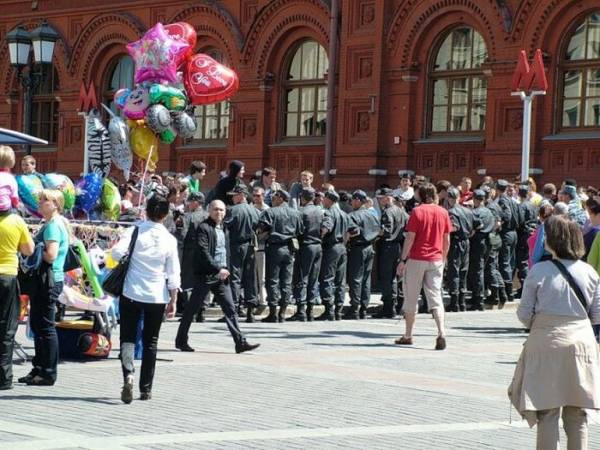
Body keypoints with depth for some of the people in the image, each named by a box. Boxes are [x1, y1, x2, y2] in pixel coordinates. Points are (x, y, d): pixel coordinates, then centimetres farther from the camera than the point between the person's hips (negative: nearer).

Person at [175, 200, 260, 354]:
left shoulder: (224, 229, 15)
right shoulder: (204, 228, -9)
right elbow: (203, 252, -18)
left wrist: (227, 269, 10)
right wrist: (218, 269, -23)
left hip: (222, 275, 7)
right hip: (206, 275, -6)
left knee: (230, 308, 0)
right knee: (192, 308, 4)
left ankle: (240, 342, -4)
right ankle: (181, 340, 14)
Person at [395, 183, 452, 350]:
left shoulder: (417, 211, -7)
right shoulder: (443, 212, 4)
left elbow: (410, 238, -10)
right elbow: (447, 240, 8)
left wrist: (402, 260, -5)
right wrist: (443, 259, 19)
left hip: (416, 259, -3)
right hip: (436, 260, 3)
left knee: (411, 298, 9)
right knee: (435, 297, 2)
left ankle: (408, 336, 16)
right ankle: (441, 332, -17)